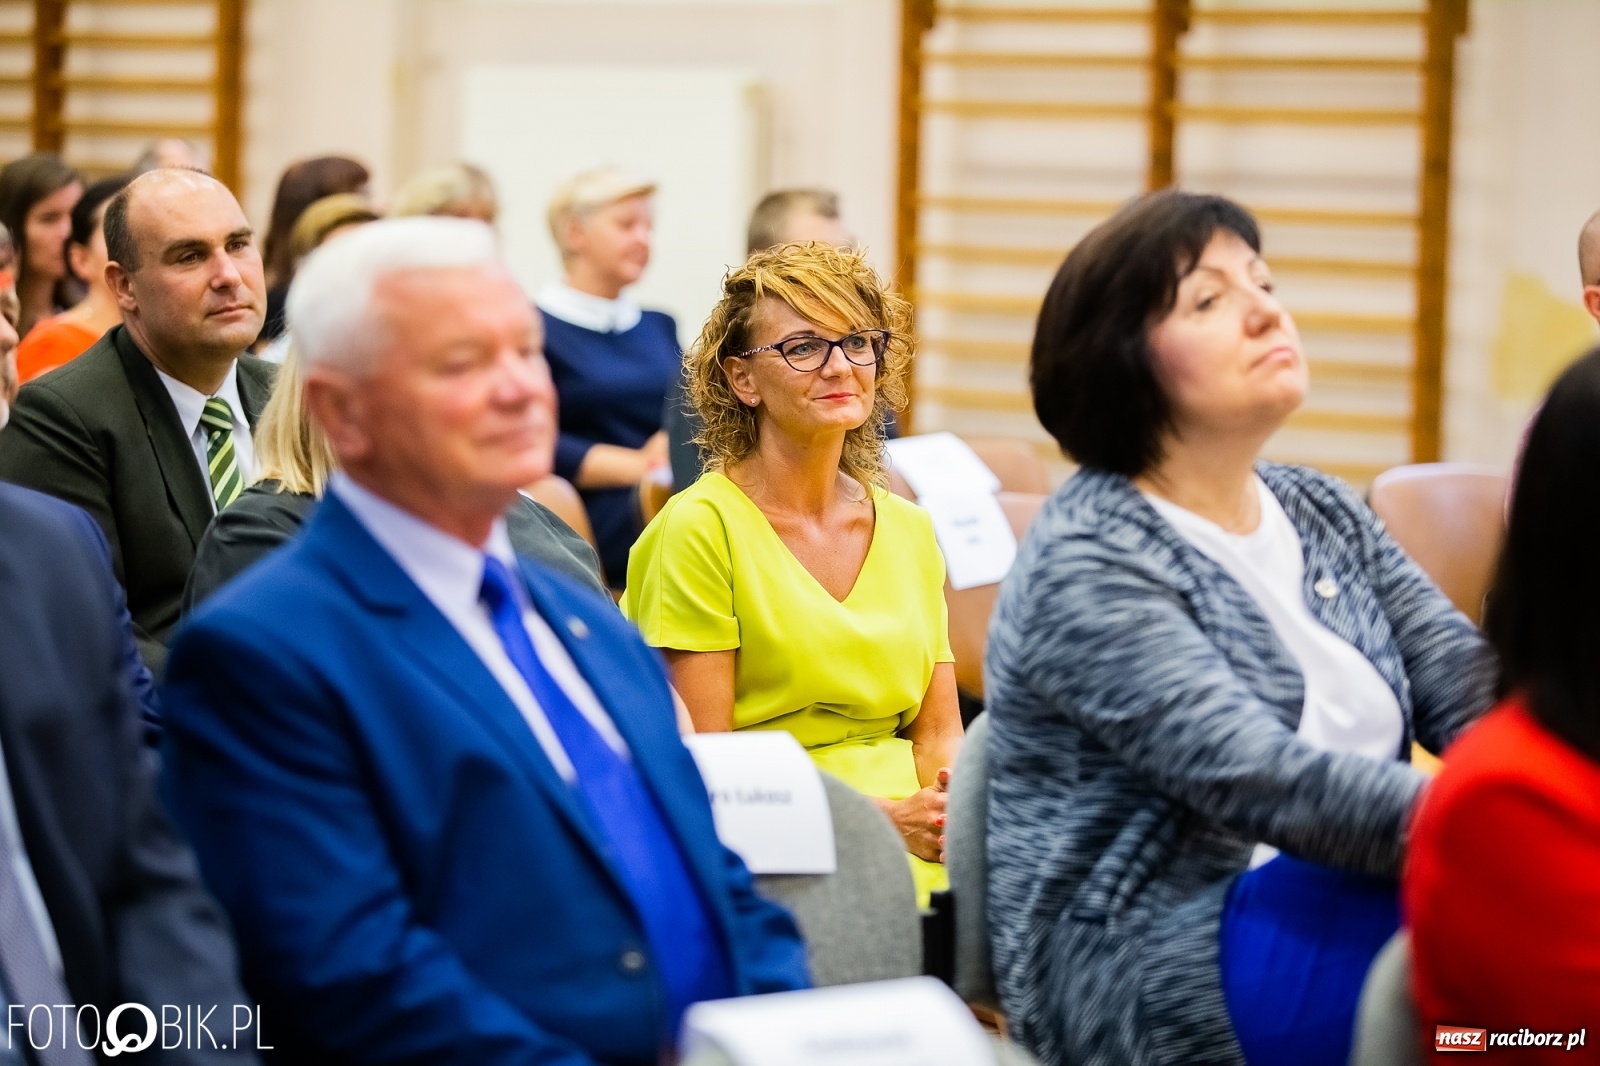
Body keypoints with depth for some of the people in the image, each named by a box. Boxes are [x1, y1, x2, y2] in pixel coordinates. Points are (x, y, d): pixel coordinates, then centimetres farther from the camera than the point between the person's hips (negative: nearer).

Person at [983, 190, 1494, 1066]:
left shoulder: (1325, 515, 14)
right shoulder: (1086, 564, -11)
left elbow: (1475, 690, 3)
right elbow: (1256, 780, -23)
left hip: (1336, 908, 8)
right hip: (1145, 967, -7)